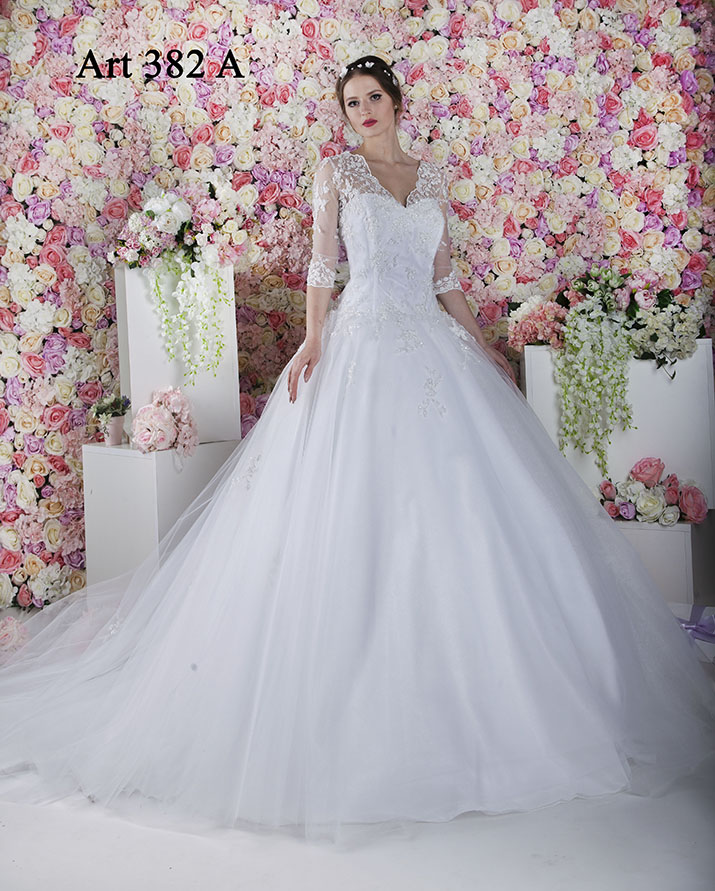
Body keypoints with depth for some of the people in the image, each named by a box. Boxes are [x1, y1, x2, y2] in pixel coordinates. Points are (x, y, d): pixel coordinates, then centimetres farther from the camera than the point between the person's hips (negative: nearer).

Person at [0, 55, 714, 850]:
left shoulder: (432, 178, 17)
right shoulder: (336, 170, 7)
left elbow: (444, 277, 17)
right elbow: (322, 263, -1)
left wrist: (482, 346, 13)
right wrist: (313, 338, -14)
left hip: (434, 349, 4)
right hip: (362, 346, -4)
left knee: (459, 506, 2)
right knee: (358, 516, -6)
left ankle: (464, 685, 13)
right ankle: (361, 685, 4)